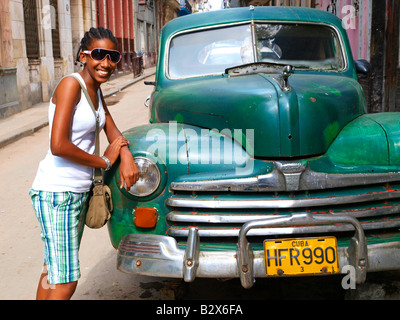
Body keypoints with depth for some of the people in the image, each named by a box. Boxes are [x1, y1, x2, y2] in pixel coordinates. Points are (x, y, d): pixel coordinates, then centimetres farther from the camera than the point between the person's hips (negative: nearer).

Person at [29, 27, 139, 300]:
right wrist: (104, 161, -11)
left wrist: (126, 157, -8)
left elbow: (111, 128, 15)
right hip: (56, 192, -8)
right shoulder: (71, 85, -16)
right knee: (66, 282, -4)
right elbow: (58, 146, -23)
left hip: (80, 190, 8)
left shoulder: (96, 90, 10)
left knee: (53, 270, 20)